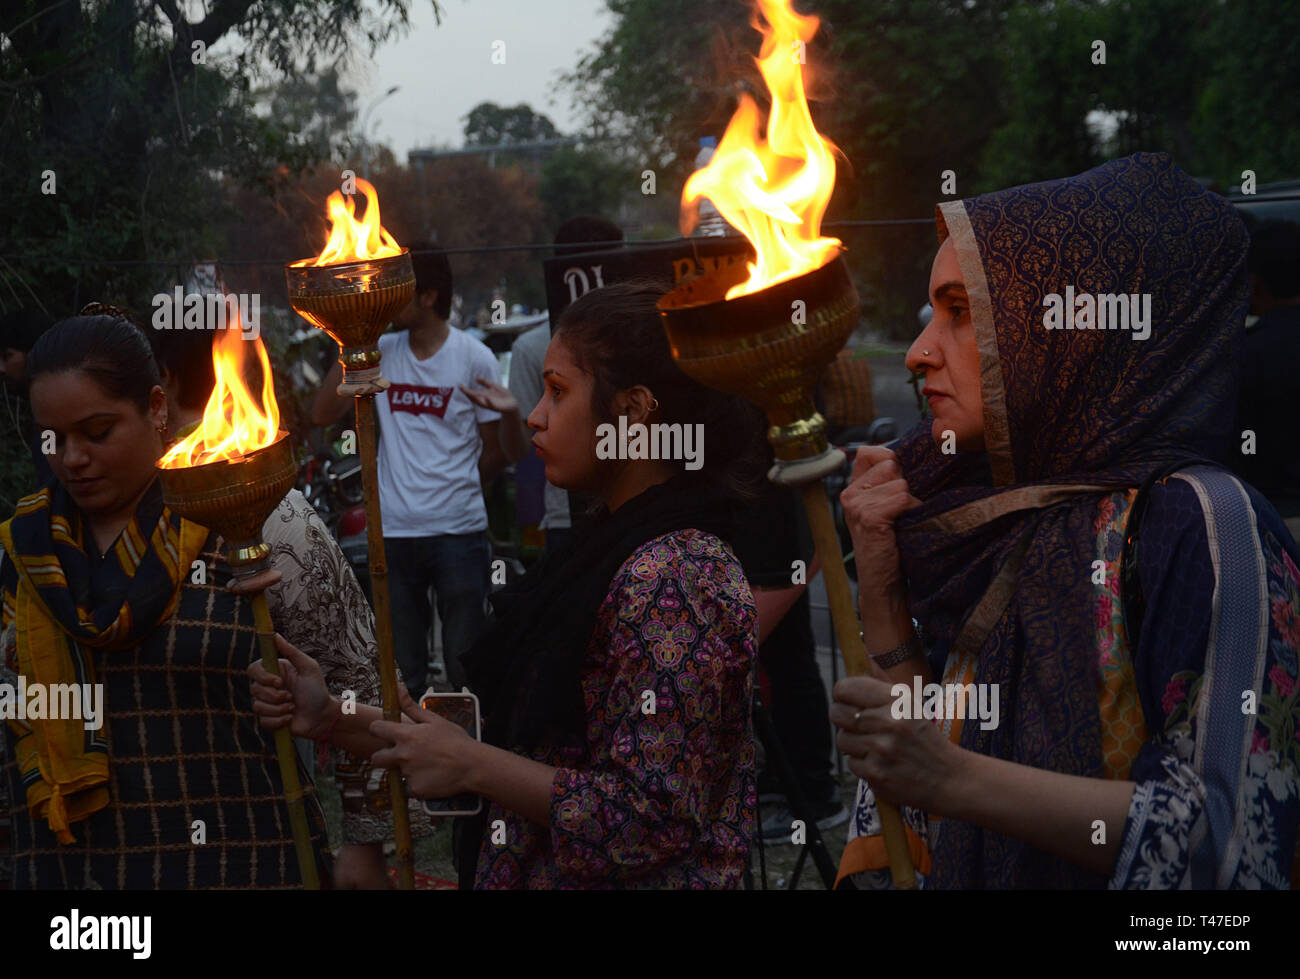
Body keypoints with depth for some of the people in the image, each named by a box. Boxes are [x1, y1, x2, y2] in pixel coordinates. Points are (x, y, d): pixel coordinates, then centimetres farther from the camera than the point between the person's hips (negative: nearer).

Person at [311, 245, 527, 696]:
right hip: (393, 531, 3)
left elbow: (499, 453, 3)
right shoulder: (380, 352, 6)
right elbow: (322, 414, -1)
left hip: (459, 529, -3)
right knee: (400, 672, 11)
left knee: (467, 668, 3)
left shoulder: (473, 357, -3)